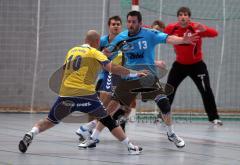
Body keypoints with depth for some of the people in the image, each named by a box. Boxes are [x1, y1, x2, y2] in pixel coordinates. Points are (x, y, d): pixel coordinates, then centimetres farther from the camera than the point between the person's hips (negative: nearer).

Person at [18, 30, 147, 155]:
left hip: (65, 93, 3)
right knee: (108, 121, 11)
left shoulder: (72, 51, 18)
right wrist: (134, 74, -2)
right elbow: (112, 68, -8)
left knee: (50, 121, 19)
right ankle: (130, 147, 7)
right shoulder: (95, 53, 4)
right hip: (85, 94, -3)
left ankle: (30, 134, -8)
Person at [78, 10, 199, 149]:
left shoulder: (150, 34, -12)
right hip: (129, 76, 2)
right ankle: (93, 138, 7)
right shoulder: (122, 37, -1)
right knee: (113, 105, -3)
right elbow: (107, 52, 11)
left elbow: (168, 39, -27)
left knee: (163, 102, -16)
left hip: (148, 75, -2)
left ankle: (171, 134, 9)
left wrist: (183, 40, -45)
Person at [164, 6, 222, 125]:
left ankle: (214, 118, 4)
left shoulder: (196, 28, -20)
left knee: (206, 90, -6)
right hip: (180, 64, 3)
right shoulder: (172, 28, -10)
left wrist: (204, 29, -53)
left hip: (196, 65, -3)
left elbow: (214, 34, -33)